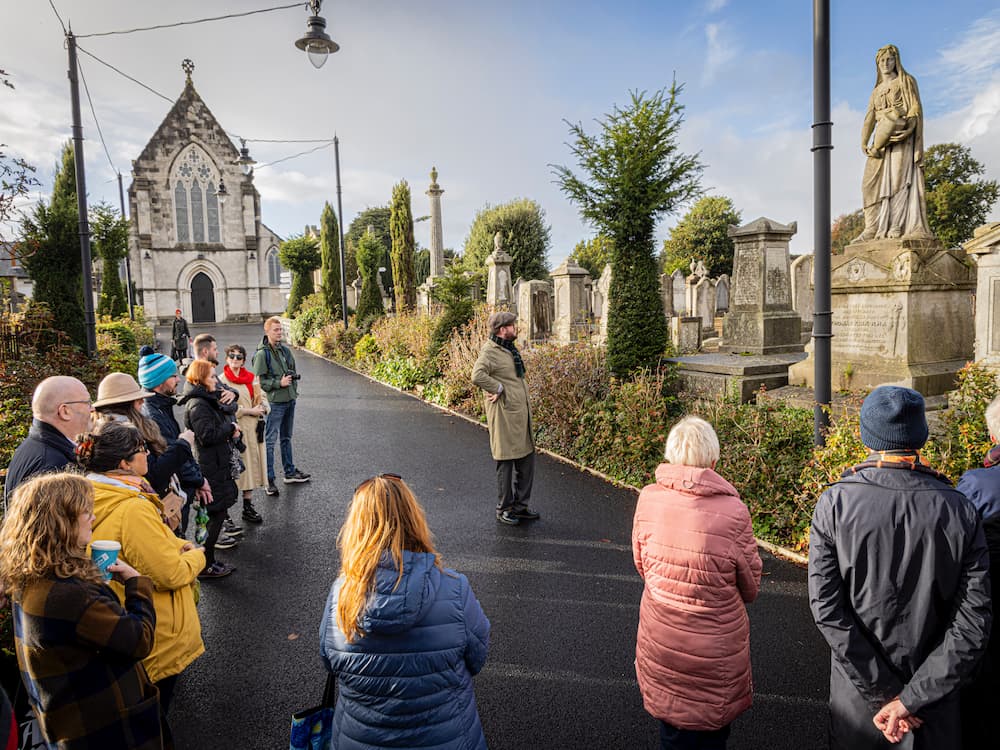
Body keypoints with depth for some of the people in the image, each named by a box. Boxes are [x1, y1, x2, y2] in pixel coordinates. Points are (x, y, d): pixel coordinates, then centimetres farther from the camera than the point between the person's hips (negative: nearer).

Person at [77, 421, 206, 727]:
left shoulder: (97, 496, -3)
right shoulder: (133, 509, -31)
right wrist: (197, 556, -8)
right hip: (157, 636, -8)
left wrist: (176, 544, 1)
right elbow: (171, 575, -27)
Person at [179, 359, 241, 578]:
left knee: (215, 514, 16)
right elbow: (207, 435, -24)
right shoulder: (197, 405, -17)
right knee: (215, 515, -2)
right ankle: (205, 566, 8)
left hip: (218, 465, 10)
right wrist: (231, 428, -12)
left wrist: (230, 430, 2)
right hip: (211, 468, -10)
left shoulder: (207, 400, 15)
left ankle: (209, 560, 25)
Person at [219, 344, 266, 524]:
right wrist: (250, 411, -13)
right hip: (236, 429, -6)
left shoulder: (251, 377, 12)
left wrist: (261, 408, -7)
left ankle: (249, 506, 19)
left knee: (252, 465, 10)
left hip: (254, 428, 6)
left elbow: (263, 398, 15)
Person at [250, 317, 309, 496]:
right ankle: (269, 480, 3)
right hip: (274, 402, -8)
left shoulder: (285, 350, 10)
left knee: (286, 438, 19)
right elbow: (259, 380, -15)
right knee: (270, 441, -3)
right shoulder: (262, 354, -12)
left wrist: (293, 384, 10)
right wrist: (279, 383, -20)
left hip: (289, 400, 8)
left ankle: (290, 472, 31)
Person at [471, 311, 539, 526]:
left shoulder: (510, 349, 16)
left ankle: (520, 505, 27)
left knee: (526, 460, 14)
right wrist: (499, 388, -20)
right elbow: (477, 376, -32)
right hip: (504, 415, -9)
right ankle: (504, 509, 16)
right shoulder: (490, 350, -15)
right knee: (506, 463, 2)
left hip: (521, 414, 9)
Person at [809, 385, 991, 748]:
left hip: (857, 690, 0)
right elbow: (973, 625, -14)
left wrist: (884, 694, -11)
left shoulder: (834, 503, -17)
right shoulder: (960, 511, -12)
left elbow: (826, 609, -18)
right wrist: (912, 699, -13)